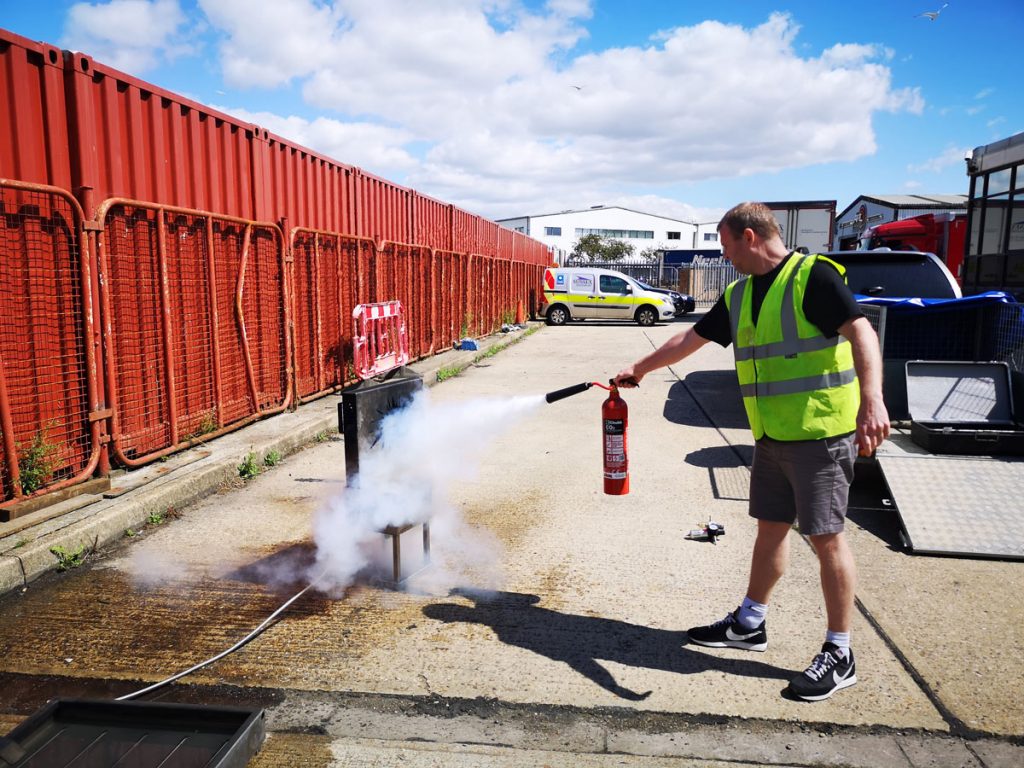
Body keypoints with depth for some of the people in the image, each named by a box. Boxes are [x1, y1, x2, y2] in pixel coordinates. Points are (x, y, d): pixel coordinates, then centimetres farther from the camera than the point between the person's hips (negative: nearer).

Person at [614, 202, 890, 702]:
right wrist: (640, 369, 28)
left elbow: (861, 332, -21)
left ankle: (839, 655, 13)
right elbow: (690, 339, 22)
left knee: (826, 538, -1)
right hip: (772, 438, 8)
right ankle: (749, 624, 31)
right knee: (770, 530, 17)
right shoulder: (738, 296, 13)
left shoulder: (812, 276, -11)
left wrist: (872, 400, -34)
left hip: (821, 434, -7)